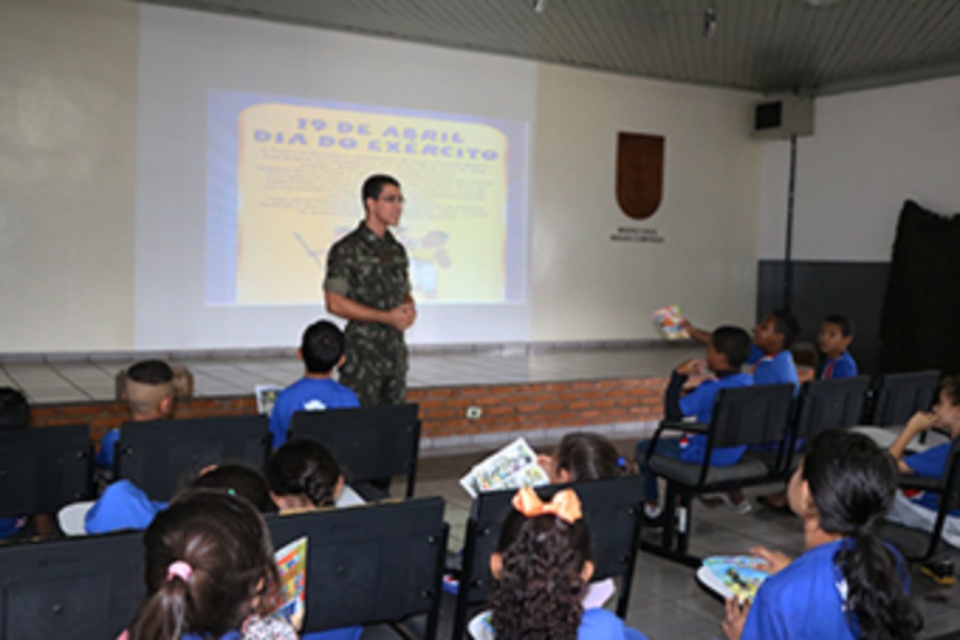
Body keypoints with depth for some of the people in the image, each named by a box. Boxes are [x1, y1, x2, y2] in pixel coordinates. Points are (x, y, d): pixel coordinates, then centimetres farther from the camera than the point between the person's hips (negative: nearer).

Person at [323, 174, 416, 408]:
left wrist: (409, 309, -4)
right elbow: (335, 303, -12)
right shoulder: (347, 250, -8)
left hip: (396, 351, 7)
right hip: (362, 353, -6)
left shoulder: (397, 250, 13)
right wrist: (386, 317, -17)